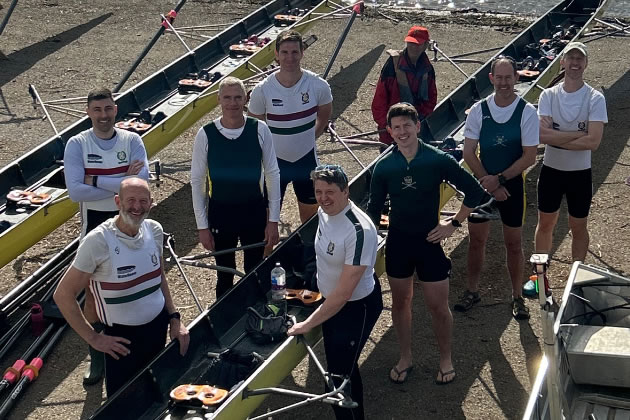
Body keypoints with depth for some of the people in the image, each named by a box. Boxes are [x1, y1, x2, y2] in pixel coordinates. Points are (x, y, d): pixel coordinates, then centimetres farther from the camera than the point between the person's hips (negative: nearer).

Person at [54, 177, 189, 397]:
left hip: (158, 327, 5)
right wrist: (93, 338, -14)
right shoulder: (98, 241, -21)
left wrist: (174, 319, 5)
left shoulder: (154, 230, -3)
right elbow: (63, 294, -16)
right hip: (121, 340, -5)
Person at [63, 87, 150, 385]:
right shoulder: (77, 144, -9)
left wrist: (96, 181, -23)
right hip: (95, 226, -1)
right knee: (93, 294, 7)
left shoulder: (132, 140, -7)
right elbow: (75, 191, -21)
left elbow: (141, 180, -22)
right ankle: (97, 359, 22)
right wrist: (121, 184, -22)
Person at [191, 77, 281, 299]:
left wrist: (273, 220, -4)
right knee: (225, 277, 15)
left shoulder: (260, 130, -10)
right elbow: (197, 181, -5)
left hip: (254, 211, 1)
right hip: (220, 213, -1)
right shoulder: (206, 135, -12)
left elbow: (272, 174, -4)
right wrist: (202, 226, -5)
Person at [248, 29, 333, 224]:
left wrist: (309, 136, 8)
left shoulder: (318, 85, -13)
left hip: (306, 158, 1)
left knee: (311, 218, 16)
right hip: (274, 159, -1)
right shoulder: (262, 90, -16)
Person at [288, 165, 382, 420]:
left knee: (338, 377, -3)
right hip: (331, 301, 8)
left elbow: (343, 293, -31)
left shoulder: (359, 231, -33)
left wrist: (308, 324, -24)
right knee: (344, 367, 23)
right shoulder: (324, 212, -8)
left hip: (356, 307, -8)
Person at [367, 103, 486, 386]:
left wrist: (454, 224, -7)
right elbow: (374, 210, 5)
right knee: (400, 302, 14)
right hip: (397, 243, 2)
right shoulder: (384, 167, -4)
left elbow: (475, 192, -5)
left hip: (430, 241, -2)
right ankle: (405, 358, 32)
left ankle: (446, 359, 26)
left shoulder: (438, 160, -12)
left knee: (438, 307, 4)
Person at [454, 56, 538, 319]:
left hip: (512, 183, -2)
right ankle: (472, 291, 26)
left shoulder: (527, 112, -11)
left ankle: (517, 297, 21)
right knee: (476, 239, 10)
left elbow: (529, 157, -12)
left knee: (513, 243, 7)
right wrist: (488, 183, -12)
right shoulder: (478, 110, -5)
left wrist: (499, 179, -17)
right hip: (481, 182, 2)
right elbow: (469, 153, -5)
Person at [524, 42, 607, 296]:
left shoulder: (595, 99, -11)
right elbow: (541, 135, -19)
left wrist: (556, 136, -20)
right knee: (545, 223, 14)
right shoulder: (548, 95, -6)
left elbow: (593, 142, -22)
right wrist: (578, 134, -22)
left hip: (580, 173, -2)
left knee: (578, 228, 12)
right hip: (551, 170, 2)